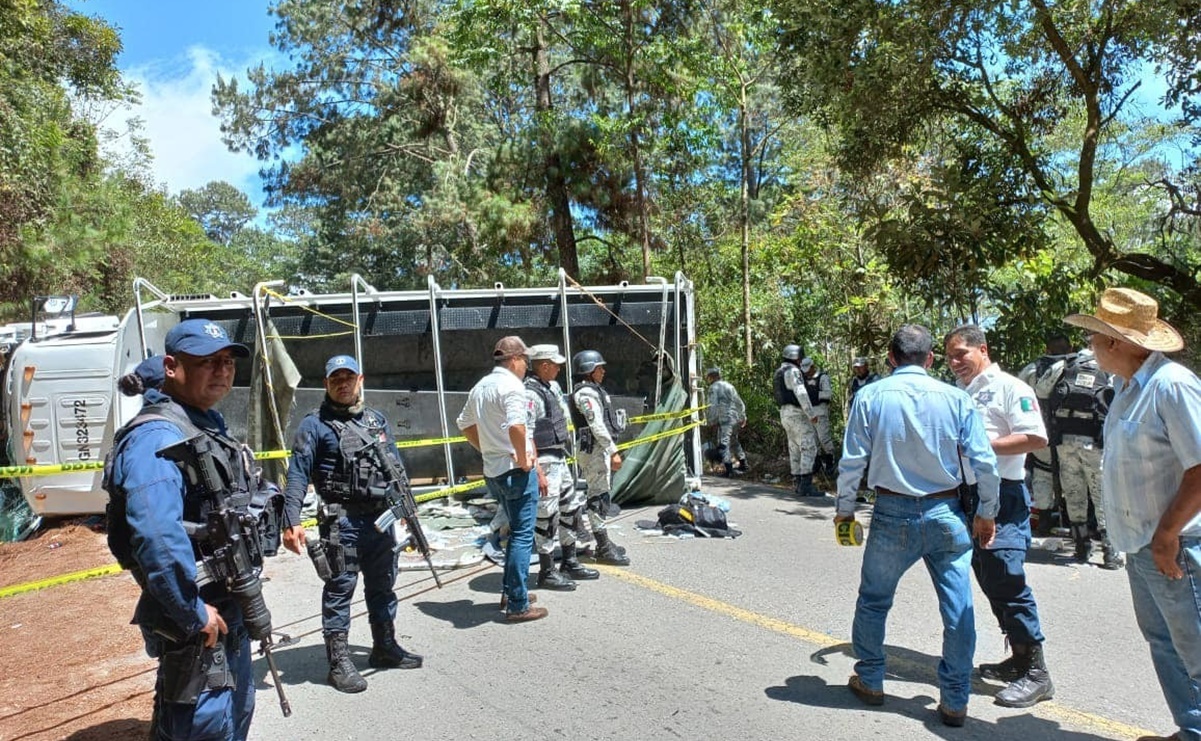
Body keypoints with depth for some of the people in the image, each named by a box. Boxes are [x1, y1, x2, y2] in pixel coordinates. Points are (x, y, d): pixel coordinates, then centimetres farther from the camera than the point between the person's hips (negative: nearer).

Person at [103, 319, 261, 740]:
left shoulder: (210, 425, 9)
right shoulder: (158, 436, -23)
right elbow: (157, 536, -36)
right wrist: (193, 613, -26)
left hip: (229, 607, 10)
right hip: (199, 617, -10)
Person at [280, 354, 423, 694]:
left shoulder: (377, 419, 12)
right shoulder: (315, 424, -5)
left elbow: (396, 465, 18)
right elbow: (297, 474, -11)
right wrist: (291, 521, -21)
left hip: (381, 517, 6)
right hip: (341, 521, -6)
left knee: (383, 586, 17)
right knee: (339, 589, 2)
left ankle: (385, 647, 33)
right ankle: (339, 662, 13)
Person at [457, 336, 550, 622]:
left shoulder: (480, 386, 12)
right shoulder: (512, 385, -15)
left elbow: (465, 424, 21)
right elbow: (516, 426, -31)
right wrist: (523, 459, -18)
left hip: (492, 470, 9)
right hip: (516, 470, -9)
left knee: (517, 531, 22)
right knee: (522, 536, 0)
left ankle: (510, 592, 30)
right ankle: (518, 605, 5)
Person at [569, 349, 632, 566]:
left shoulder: (594, 391, 18)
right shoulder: (586, 393, -14)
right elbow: (597, 426, -20)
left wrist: (611, 450, 20)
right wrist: (613, 451, -20)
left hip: (600, 449, 11)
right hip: (595, 450, -11)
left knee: (601, 496, 14)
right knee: (599, 496, -7)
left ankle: (604, 543, 22)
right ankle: (604, 549, -4)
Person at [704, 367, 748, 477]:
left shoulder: (714, 387, -4)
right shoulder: (728, 385, 20)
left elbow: (713, 406, -12)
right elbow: (740, 402, 22)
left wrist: (710, 421, -5)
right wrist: (743, 416, 26)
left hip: (725, 419, -9)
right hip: (737, 418, 9)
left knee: (723, 443, -9)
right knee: (734, 441, 23)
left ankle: (729, 469, -17)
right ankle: (743, 465, 30)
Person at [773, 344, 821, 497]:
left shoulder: (778, 372, 18)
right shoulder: (793, 371, -12)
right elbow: (801, 394, -21)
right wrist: (811, 414, -20)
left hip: (785, 413, 10)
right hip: (797, 413, -10)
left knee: (795, 449, 10)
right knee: (809, 447, -10)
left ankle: (799, 484, 12)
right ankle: (806, 486, -15)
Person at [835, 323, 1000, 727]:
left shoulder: (871, 397, -6)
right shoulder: (956, 398, -3)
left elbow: (852, 461, -6)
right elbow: (984, 463, -2)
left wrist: (845, 509, 8)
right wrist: (986, 514, 12)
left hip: (893, 515, 0)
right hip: (946, 516, 1)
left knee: (873, 600, 17)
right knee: (958, 610, 11)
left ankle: (870, 681, 31)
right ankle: (955, 701, 19)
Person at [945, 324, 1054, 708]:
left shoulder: (1009, 388, -7)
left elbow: (1036, 438, -17)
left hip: (1003, 495, -8)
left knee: (1007, 582, -9)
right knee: (989, 581, 14)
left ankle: (1036, 673, 1)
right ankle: (1019, 658, 26)